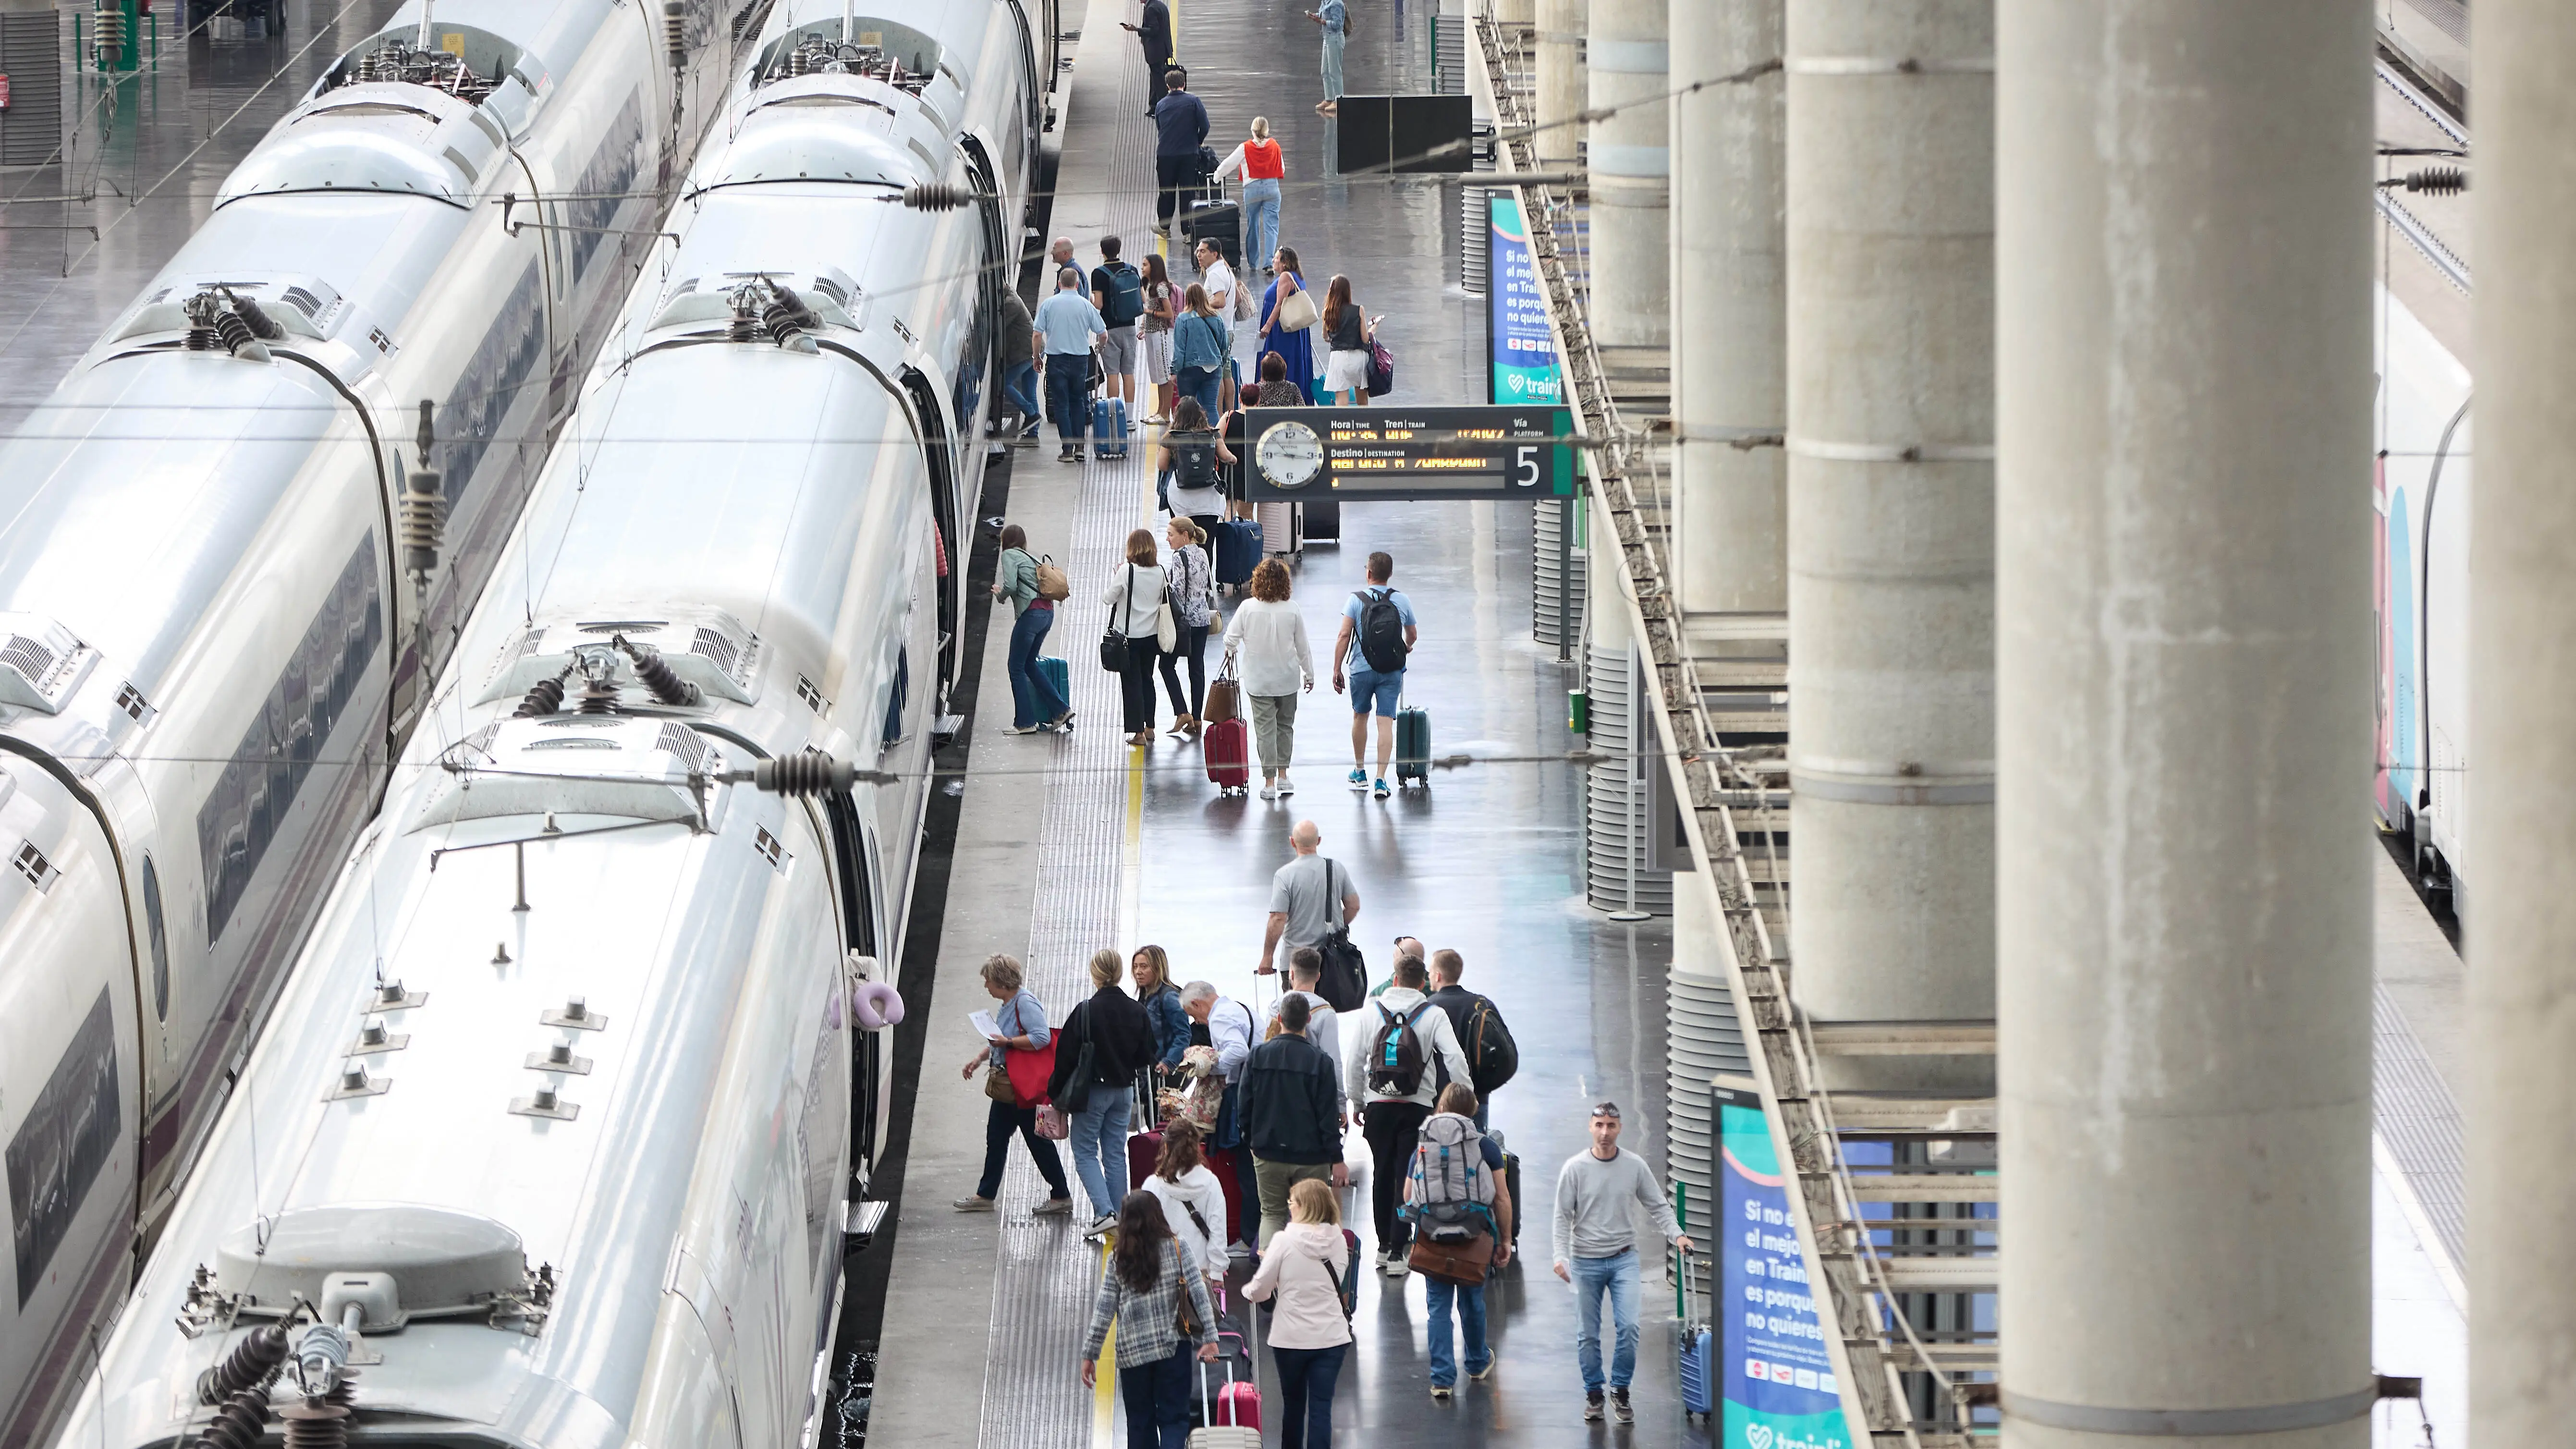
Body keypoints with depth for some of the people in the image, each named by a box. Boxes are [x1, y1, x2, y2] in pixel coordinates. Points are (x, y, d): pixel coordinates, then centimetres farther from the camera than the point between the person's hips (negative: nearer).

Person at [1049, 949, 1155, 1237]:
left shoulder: (1086, 1012, -18)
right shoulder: (1136, 1011, -3)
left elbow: (1067, 1056, -13)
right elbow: (1147, 1055, 5)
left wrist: (1056, 1091, -1)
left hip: (1092, 1091, -5)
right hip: (1124, 1091, 5)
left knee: (1085, 1152, 3)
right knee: (1116, 1153, 13)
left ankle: (1105, 1211, -12)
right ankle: (1118, 1213, 14)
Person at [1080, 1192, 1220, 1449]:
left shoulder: (1118, 1260, 3)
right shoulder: (1175, 1248, -1)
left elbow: (1103, 1310, 1)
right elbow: (1199, 1293, -6)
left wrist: (1090, 1355, 5)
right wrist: (1210, 1338, -6)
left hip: (1132, 1351, 1)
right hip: (1173, 1348, -1)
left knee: (1140, 1425, 11)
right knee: (1174, 1419, 1)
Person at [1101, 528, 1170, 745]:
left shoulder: (1126, 571, -16)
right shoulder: (1160, 572, -3)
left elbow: (1108, 598, -10)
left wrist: (1113, 576, 3)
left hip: (1129, 636, -5)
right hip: (1152, 636, 5)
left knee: (1132, 682, 2)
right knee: (1147, 679, 19)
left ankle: (1138, 732, 1)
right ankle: (1149, 727, 24)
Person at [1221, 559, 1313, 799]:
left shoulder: (1248, 608, -12)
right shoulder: (1292, 610, -9)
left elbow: (1231, 638, -6)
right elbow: (1303, 646, -1)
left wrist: (1231, 650, 18)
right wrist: (1309, 674, 13)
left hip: (1258, 680, -1)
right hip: (1288, 679, 1)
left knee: (1265, 729, 3)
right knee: (1286, 726, 18)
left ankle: (1269, 781, 1)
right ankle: (1283, 775, 21)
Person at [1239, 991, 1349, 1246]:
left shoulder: (1257, 1056, -3)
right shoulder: (1320, 1062, -10)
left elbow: (1245, 1107, 4)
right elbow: (1329, 1115, -9)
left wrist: (1250, 1141, 18)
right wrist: (1337, 1159, -5)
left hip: (1268, 1154, 2)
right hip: (1310, 1157, -2)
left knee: (1272, 1214, 12)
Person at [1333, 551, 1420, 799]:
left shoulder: (1356, 600, -7)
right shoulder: (1402, 601, 0)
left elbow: (1344, 636, -11)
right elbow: (1413, 636, 13)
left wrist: (1337, 669, -5)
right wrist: (1407, 648, 37)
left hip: (1362, 669, 0)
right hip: (1392, 671, 0)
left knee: (1360, 717, 20)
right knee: (1386, 722, -1)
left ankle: (1360, 772, 33)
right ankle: (1381, 780, -9)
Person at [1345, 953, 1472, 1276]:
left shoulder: (1373, 1011, 2)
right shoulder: (1433, 1015, -4)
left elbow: (1355, 1062, 5)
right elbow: (1455, 1058, -12)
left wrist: (1358, 1102, 17)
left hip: (1379, 1105, 2)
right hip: (1417, 1106, -2)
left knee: (1382, 1174, 15)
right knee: (1407, 1177, 0)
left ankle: (1384, 1246, 23)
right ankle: (1397, 1252, -5)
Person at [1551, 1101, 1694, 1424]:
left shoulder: (1635, 1166, 1)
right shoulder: (1576, 1168, -4)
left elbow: (1658, 1206, 7)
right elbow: (1563, 1216, -3)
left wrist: (1676, 1235, -8)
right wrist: (1561, 1256, -14)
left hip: (1624, 1259, 0)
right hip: (1586, 1261, 0)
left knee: (1629, 1327, -12)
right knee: (1588, 1334, 5)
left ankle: (1621, 1391, 3)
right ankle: (1593, 1394, 18)